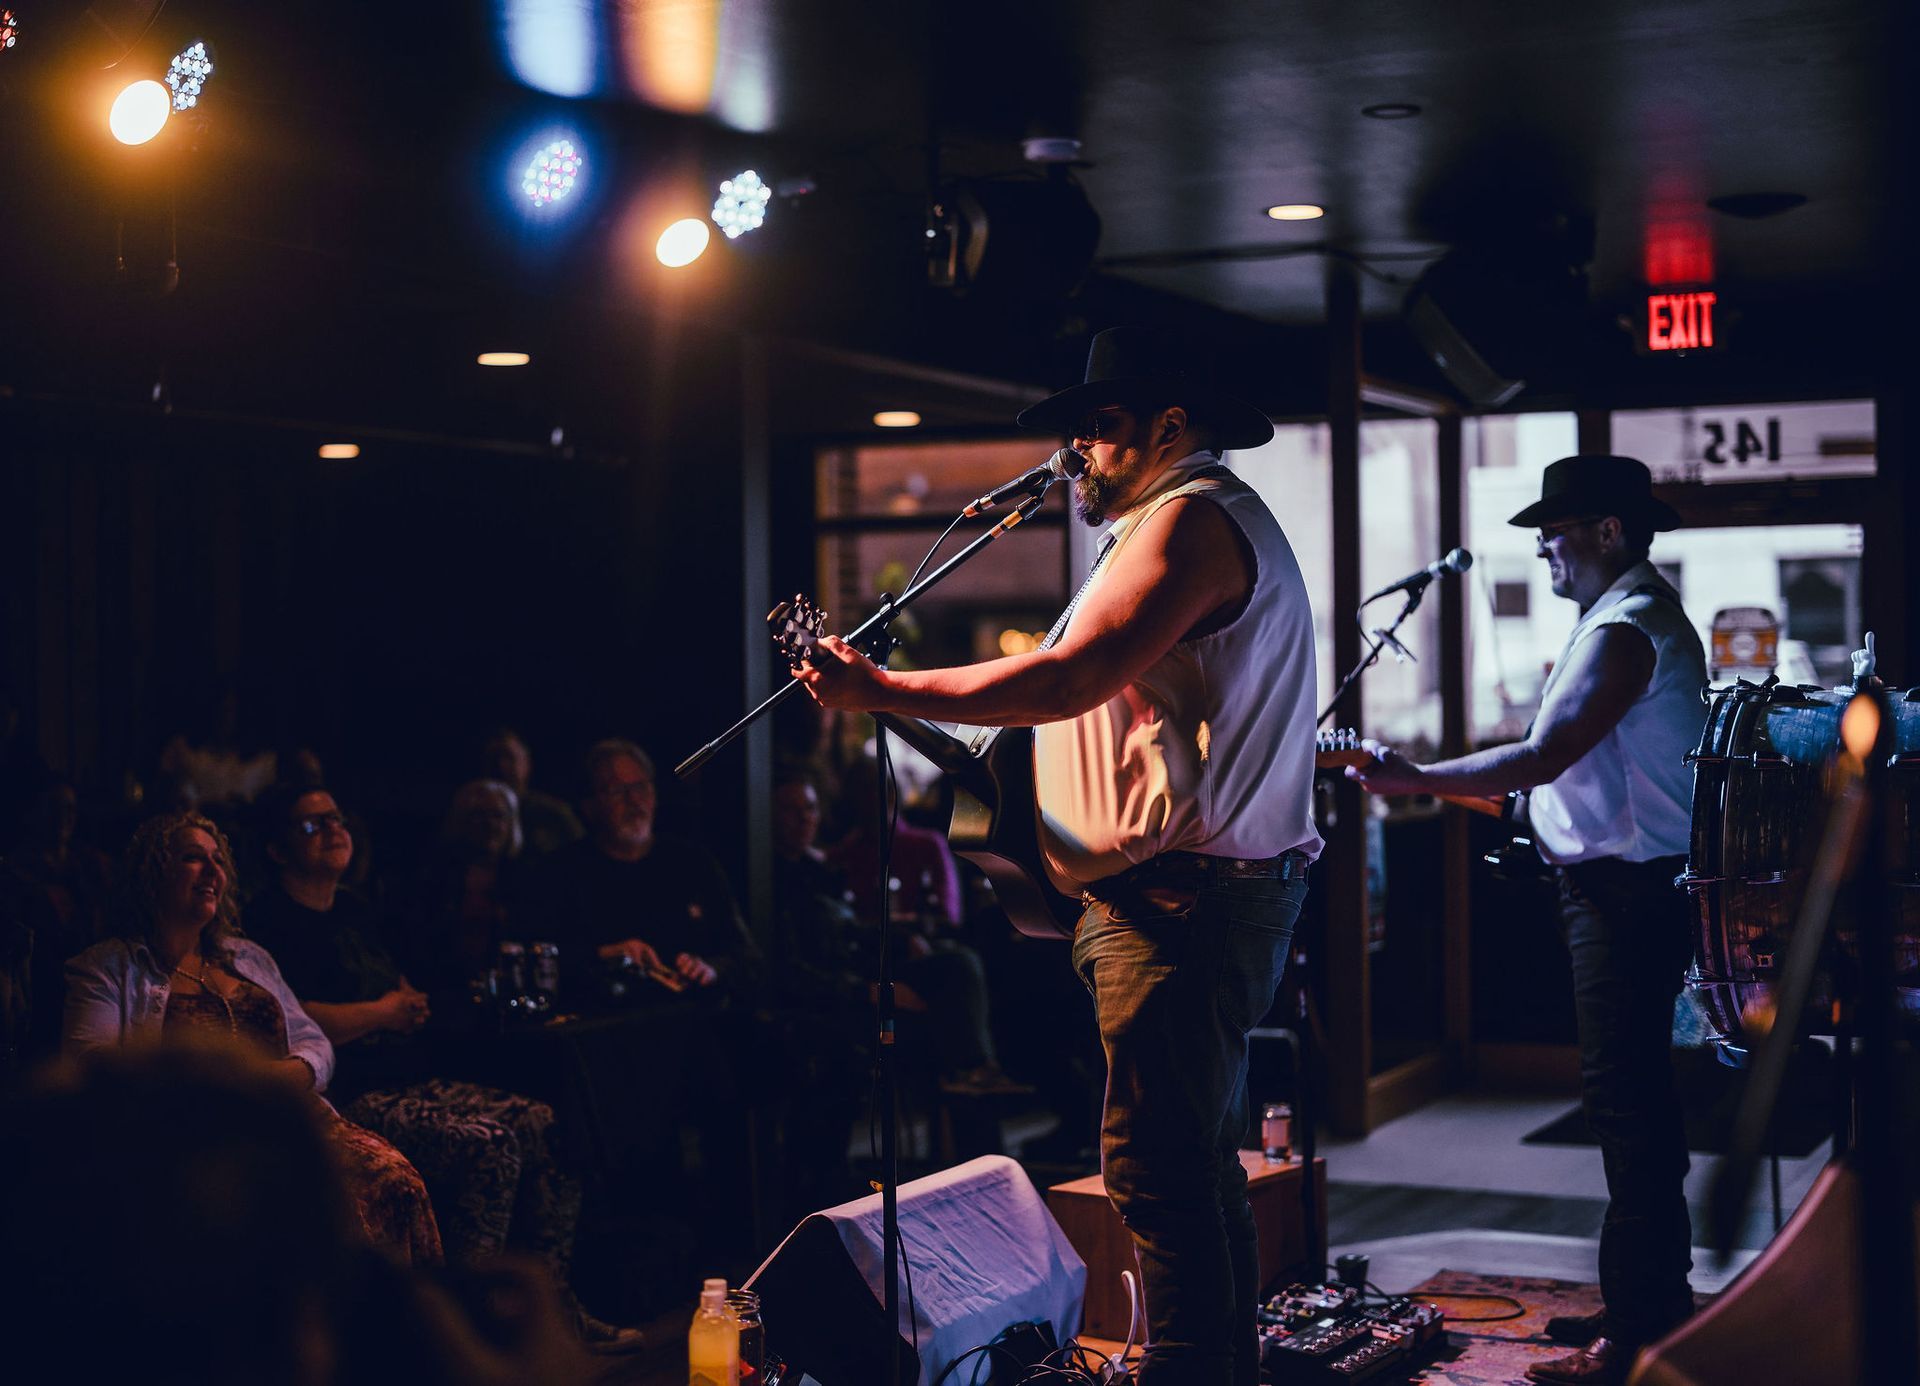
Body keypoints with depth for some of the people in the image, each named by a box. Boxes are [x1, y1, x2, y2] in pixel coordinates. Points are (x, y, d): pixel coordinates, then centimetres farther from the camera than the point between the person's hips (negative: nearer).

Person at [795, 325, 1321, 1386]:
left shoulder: (1191, 520, -12)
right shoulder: (1214, 517, 24)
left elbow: (1069, 681, -22)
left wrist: (884, 691, -19)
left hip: (1182, 900, -11)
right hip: (1194, 895, 11)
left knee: (1157, 1165, -12)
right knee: (1198, 1161, 16)